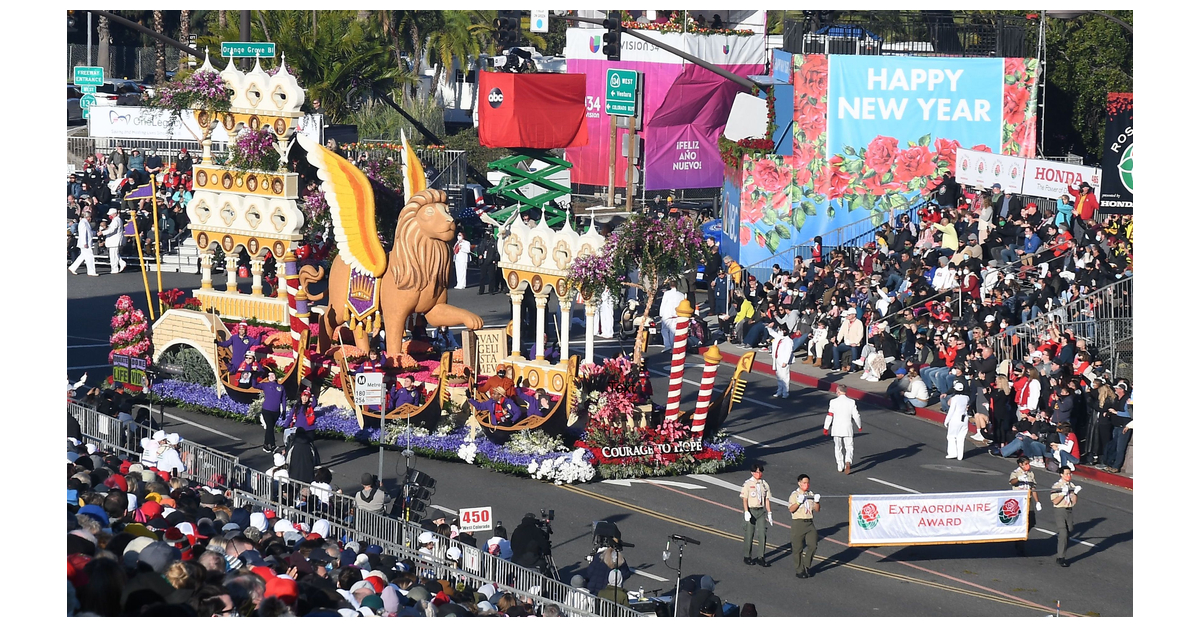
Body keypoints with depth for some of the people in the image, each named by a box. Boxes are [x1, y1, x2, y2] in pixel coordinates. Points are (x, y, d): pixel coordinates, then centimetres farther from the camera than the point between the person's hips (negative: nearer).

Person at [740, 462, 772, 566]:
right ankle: (747, 557, 16)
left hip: (761, 511, 3)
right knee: (749, 534, 2)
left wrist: (769, 513, 6)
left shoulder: (765, 484, 8)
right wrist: (746, 512, -18)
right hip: (751, 510, -3)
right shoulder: (747, 484, -4)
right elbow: (744, 499, -8)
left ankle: (761, 558, 2)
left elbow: (767, 499, 10)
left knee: (762, 534, -3)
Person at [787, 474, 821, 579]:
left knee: (812, 546, -2)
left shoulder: (811, 494, 13)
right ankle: (799, 570, 10)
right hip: (798, 523, -5)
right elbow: (791, 509, -13)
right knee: (798, 548, 1)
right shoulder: (794, 495, -2)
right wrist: (799, 502, -26)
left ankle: (806, 566, 16)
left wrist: (816, 501, -6)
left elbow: (817, 510, 11)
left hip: (810, 523, 5)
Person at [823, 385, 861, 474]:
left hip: (836, 429, 0)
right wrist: (859, 426, 13)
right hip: (848, 429, 0)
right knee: (849, 447, 8)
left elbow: (829, 416, -6)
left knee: (838, 448, 15)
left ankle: (840, 467, 20)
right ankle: (848, 462, -20)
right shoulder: (852, 402, -6)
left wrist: (826, 428, 4)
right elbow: (856, 416, -4)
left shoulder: (833, 402, -9)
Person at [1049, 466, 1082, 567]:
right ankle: (1061, 558, -12)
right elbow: (1055, 501, -12)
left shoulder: (1072, 486, 8)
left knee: (1067, 535, 7)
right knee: (1063, 534, -15)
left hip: (1070, 511, 5)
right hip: (1060, 511, -5)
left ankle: (1060, 557, 17)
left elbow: (1074, 501, 3)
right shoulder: (1056, 486, -5)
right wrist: (1063, 493, -21)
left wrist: (1075, 493, -13)